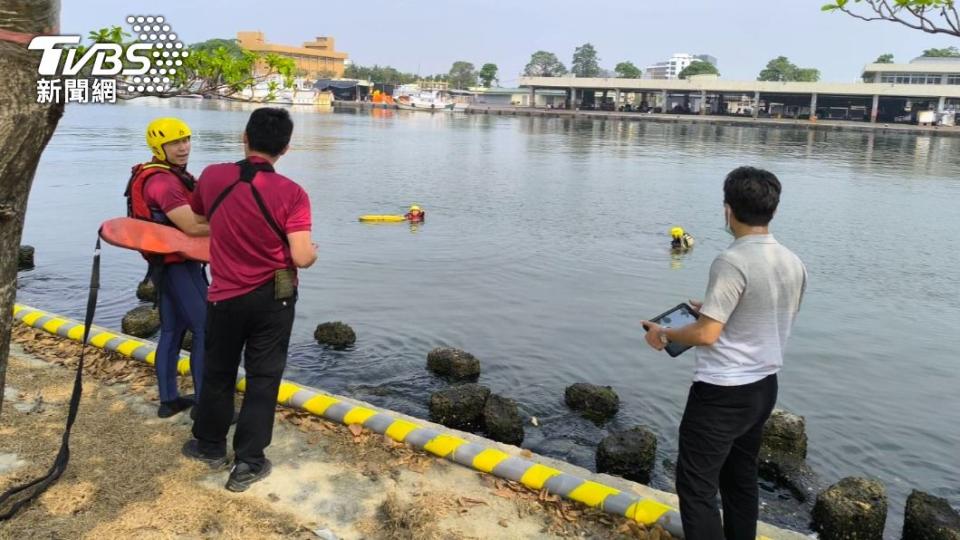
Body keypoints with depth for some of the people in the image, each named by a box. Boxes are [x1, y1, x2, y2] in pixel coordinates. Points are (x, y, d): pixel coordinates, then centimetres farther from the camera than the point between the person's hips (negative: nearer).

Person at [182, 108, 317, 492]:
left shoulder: (213, 177, -7)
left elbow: (196, 219, 13)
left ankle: (210, 445, 38)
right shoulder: (291, 193, -16)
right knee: (263, 377, 9)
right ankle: (248, 462, 14)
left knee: (218, 373, 20)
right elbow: (302, 258, -20)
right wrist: (314, 250, 3)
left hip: (226, 297, 2)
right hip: (273, 298, -2)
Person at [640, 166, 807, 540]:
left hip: (722, 393, -8)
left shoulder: (732, 263, -22)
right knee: (741, 479, 22)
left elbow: (706, 335, -23)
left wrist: (664, 333, -5)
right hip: (764, 387, 9)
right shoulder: (794, 264, 3)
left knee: (696, 485, 3)